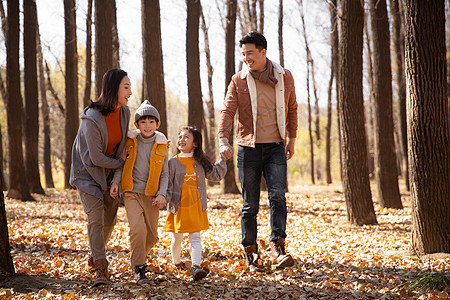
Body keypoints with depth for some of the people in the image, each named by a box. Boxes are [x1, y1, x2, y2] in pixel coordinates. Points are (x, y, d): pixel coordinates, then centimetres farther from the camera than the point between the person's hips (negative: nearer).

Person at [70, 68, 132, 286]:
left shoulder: (124, 112, -7)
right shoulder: (92, 119, -28)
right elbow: (96, 158, -23)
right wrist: (120, 162, -7)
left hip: (110, 171, 6)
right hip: (87, 172, -6)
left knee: (109, 219, 9)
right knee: (95, 217, -15)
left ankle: (94, 257, 32)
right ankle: (101, 269, -12)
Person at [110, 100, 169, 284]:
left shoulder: (161, 146, 4)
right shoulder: (130, 142, 1)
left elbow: (165, 173, 7)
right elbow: (121, 164, 8)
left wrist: (162, 194, -4)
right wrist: (115, 182, -7)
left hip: (151, 195, 2)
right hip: (132, 192, -2)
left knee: (152, 236, 2)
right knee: (138, 228, -20)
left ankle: (139, 257, 31)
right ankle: (139, 268, -9)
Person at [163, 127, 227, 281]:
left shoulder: (200, 163, 7)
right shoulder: (173, 162, -2)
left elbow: (216, 175, 14)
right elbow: (168, 183, -3)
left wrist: (222, 160, 5)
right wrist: (165, 198, -17)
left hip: (196, 207, 1)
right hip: (178, 206, -1)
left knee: (195, 238, -8)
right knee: (177, 238, 11)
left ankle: (196, 266, -16)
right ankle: (176, 262, 34)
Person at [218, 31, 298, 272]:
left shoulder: (284, 77, 5)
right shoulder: (238, 81, 1)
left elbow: (291, 109, 18)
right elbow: (227, 111, -7)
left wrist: (292, 139, 18)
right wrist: (223, 140, -23)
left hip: (275, 147, 0)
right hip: (248, 148, 0)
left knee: (278, 197, -16)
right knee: (250, 205, 3)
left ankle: (278, 251, -21)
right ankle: (251, 256, 11)